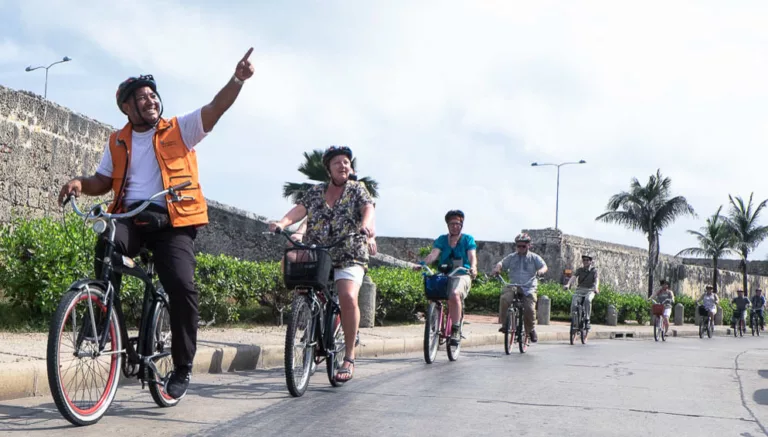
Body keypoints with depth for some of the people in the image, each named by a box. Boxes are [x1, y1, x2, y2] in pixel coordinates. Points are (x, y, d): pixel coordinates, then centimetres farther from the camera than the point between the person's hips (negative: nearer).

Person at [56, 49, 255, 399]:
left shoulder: (180, 130, 8)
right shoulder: (117, 142, 17)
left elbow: (215, 108, -5)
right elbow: (104, 181, 20)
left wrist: (237, 79, -22)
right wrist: (80, 183, -3)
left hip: (172, 221, -2)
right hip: (130, 216, 2)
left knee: (182, 286, -19)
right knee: (107, 246, -33)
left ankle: (182, 367, -3)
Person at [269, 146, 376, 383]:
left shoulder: (357, 189, 7)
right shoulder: (315, 192, 14)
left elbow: (368, 209, -11)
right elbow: (299, 209, 0)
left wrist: (367, 226, -35)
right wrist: (282, 222, -22)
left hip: (349, 257, -4)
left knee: (348, 296, -25)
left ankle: (349, 357, -18)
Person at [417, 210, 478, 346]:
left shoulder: (468, 239, 8)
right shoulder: (442, 239, 13)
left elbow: (472, 256, -7)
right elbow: (433, 254, -2)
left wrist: (473, 267, -30)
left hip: (462, 275, -3)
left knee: (455, 294, -34)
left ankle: (456, 331, -27)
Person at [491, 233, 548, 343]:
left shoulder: (534, 257, 9)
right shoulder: (512, 257, 14)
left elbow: (544, 266, -1)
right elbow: (502, 263, 8)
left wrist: (541, 271, -26)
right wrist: (497, 268, -16)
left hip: (529, 288, -1)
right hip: (513, 286, 1)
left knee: (529, 308, -20)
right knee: (504, 299, -30)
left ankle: (531, 330, 7)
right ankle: (504, 324, -17)